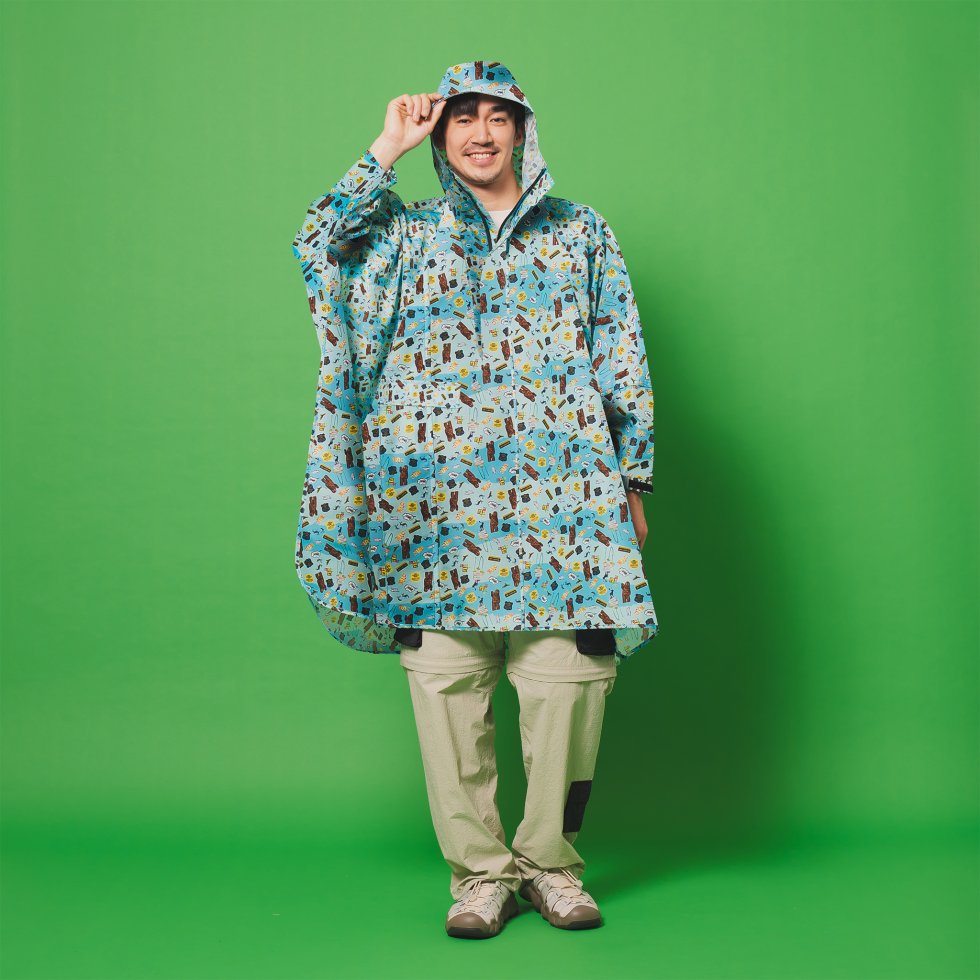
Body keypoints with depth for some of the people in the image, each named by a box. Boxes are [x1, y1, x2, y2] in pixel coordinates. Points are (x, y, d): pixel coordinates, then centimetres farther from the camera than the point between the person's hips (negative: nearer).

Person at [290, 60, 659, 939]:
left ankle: (551, 860, 14)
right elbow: (321, 247, -2)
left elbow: (624, 360, 14)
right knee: (448, 682, -2)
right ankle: (478, 869, 12)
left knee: (568, 677, -4)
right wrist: (387, 151, 3)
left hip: (560, 496, 0)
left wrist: (634, 478, 8)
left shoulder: (580, 231, 18)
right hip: (436, 500, 0)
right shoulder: (406, 232, 18)